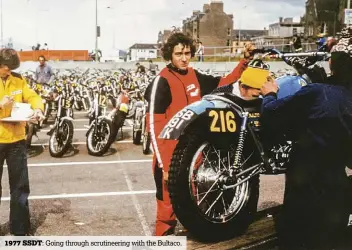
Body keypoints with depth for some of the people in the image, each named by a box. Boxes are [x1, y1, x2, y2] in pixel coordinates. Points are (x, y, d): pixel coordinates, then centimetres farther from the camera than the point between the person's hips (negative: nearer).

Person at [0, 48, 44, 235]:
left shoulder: (18, 80, 6)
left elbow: (33, 97, 5)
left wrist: (38, 109, -16)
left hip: (16, 139, 3)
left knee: (20, 187, 12)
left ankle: (19, 230, 26)